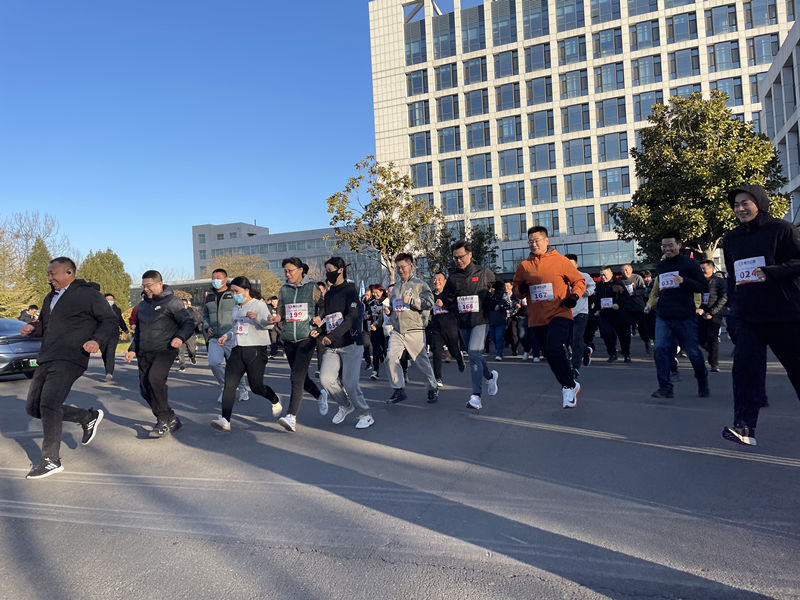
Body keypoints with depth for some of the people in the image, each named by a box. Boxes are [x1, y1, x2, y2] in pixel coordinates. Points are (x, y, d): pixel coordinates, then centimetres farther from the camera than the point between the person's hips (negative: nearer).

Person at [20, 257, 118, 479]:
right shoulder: (50, 298, 22)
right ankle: (89, 417, 20)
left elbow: (110, 320, -3)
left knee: (49, 404, -19)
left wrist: (97, 340, -20)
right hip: (46, 360, 9)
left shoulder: (89, 295, -2)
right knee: (34, 408, 7)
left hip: (69, 360, -9)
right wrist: (32, 327, 9)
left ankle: (51, 460, -9)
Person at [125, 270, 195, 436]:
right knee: (145, 389, 2)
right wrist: (132, 349, 19)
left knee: (155, 378, -29)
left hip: (165, 350, -7)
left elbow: (189, 322, -5)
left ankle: (165, 419, -17)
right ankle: (170, 419, 16)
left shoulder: (172, 301, -3)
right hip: (144, 353, 7)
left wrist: (180, 337, -23)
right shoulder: (143, 304, 18)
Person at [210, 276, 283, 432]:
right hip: (237, 350, 6)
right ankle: (225, 420, -11)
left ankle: (275, 401, 31)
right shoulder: (235, 309, 21)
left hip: (256, 349, -6)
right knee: (229, 384, -9)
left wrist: (257, 318, -35)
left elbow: (269, 324, -16)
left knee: (256, 387, -1)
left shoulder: (258, 304, -3)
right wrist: (226, 336, 15)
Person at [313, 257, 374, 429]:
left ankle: (366, 415, 11)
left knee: (350, 383, -8)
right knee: (326, 378, -7)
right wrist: (320, 330, -1)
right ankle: (345, 405, 18)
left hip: (350, 343, -6)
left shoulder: (350, 290, -6)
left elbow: (351, 318, -17)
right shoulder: (328, 294, 17)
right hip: (332, 346, 6)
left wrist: (332, 335, -24)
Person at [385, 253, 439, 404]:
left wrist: (411, 300, -17)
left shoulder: (419, 284, 0)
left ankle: (433, 389, 20)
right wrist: (389, 310, 15)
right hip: (397, 331, 5)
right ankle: (398, 390, 0)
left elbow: (429, 302, -12)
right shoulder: (396, 288, 20)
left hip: (414, 331, -5)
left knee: (422, 361, 1)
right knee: (391, 357, -11)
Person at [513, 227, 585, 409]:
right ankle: (571, 386, 31)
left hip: (559, 314, -4)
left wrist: (574, 296, -13)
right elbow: (516, 290, 18)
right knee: (551, 357, 10)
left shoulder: (560, 261, 0)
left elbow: (579, 281, 5)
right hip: (537, 318, 5)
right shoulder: (523, 266, 9)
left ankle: (568, 387, -2)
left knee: (554, 349, -23)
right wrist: (521, 289, -6)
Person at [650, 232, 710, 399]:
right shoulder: (660, 266, 15)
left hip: (685, 317, -4)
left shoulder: (689, 263, -2)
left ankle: (703, 385, 30)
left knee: (693, 351, 7)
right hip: (663, 317, 4)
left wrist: (684, 281, -20)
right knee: (660, 349, -9)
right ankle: (665, 388, -3)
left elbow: (704, 287, -6)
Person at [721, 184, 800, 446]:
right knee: (745, 366, -9)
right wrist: (734, 302, 11)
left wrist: (771, 272, -22)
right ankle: (744, 426, -10)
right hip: (748, 316, 4)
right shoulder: (731, 239, 13)